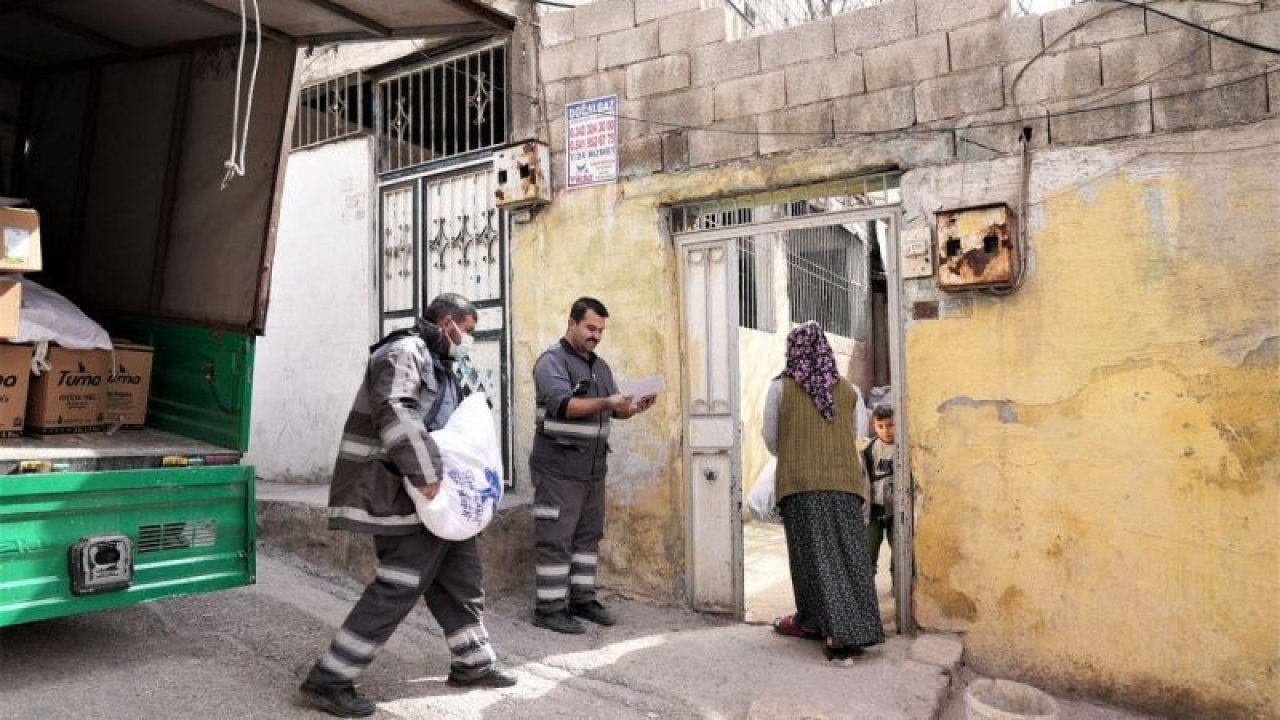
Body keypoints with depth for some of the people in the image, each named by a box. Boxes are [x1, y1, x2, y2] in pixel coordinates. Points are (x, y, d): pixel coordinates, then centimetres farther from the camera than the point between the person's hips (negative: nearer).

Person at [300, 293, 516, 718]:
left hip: (431, 496, 10)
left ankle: (473, 663, 29)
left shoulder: (437, 364, 18)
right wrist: (425, 475, -30)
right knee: (398, 588, -8)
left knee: (461, 575, 15)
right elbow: (394, 413, -29)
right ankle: (328, 681, 3)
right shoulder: (405, 352, -13)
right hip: (402, 495, -10)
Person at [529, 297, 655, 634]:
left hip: (593, 467, 8)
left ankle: (582, 599, 22)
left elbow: (614, 409, 16)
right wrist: (606, 403, -32)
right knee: (556, 539, -3)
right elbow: (561, 404, -22)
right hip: (559, 467, -7)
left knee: (588, 536, 12)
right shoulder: (552, 360, -8)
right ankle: (549, 608, 4)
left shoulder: (600, 366, 17)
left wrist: (633, 407, -6)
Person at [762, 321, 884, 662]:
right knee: (850, 554, 5)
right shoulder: (847, 390, 5)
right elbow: (852, 434, 15)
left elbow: (770, 438, 5)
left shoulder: (781, 387, -2)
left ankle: (838, 634, 2)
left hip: (801, 482, -2)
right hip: (843, 481, 3)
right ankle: (859, 629, 7)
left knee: (816, 555, 2)